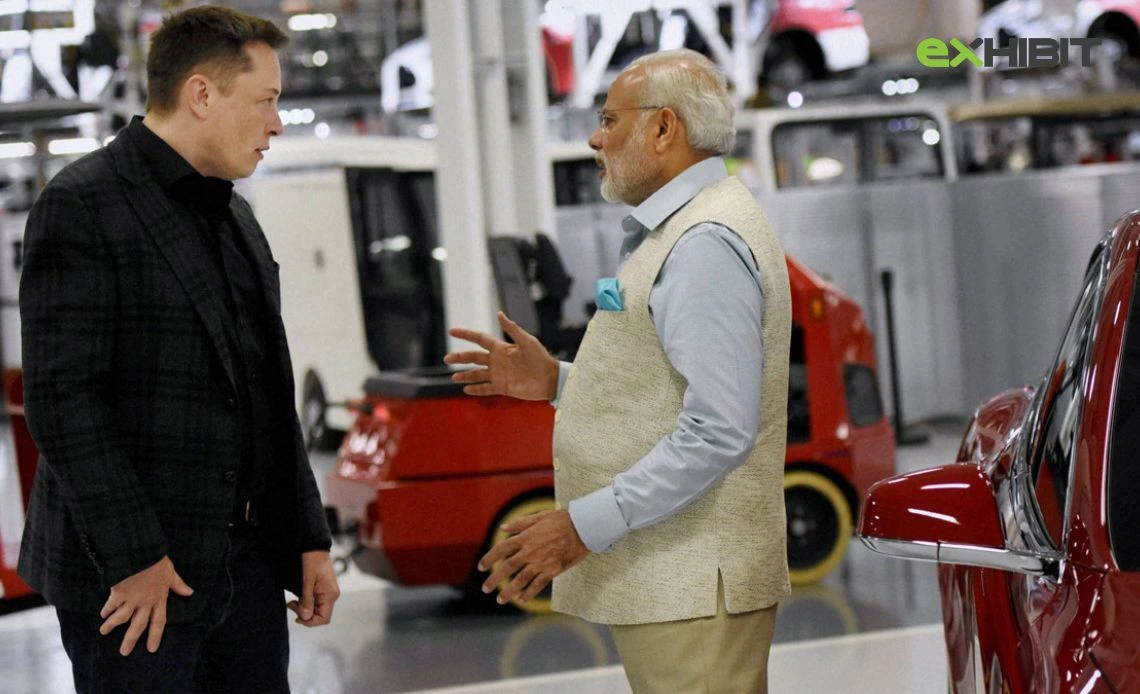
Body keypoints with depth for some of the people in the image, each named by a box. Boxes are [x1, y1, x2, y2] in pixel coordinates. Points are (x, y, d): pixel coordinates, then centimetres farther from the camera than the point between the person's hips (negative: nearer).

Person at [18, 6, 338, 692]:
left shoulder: (235, 216, 16)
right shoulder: (82, 207, -9)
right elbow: (61, 397, -16)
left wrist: (309, 538, 14)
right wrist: (132, 557, -19)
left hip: (248, 559, 8)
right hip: (136, 573, -8)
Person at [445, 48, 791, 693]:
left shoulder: (706, 245, -17)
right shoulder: (680, 230, 18)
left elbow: (719, 432, -25)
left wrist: (586, 525, -23)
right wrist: (557, 380, 13)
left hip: (693, 587, -11)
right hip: (667, 580, 11)